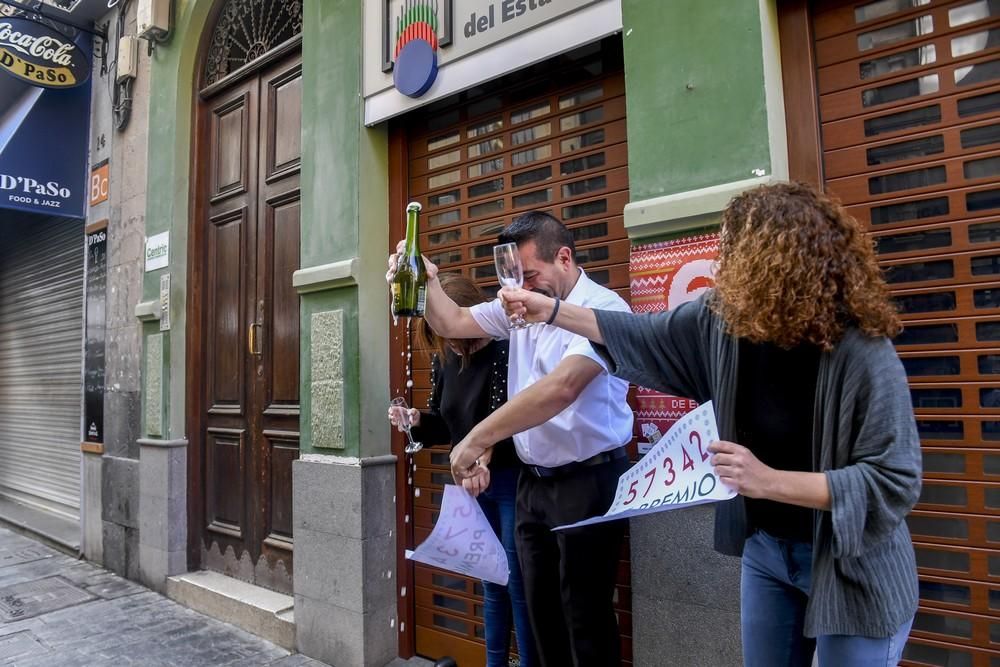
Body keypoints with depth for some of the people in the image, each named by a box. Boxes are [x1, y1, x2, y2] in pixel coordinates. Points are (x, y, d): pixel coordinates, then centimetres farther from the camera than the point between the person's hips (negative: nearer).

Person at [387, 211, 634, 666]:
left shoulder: (603, 308, -17)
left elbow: (560, 388, -30)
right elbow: (452, 323, 14)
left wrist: (476, 439, -29)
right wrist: (427, 281, -6)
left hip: (588, 479, -7)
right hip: (532, 480, 7)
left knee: (586, 616, 4)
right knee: (541, 610, 17)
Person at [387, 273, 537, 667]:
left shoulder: (504, 349, -18)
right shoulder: (444, 357, 4)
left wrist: (484, 458, -44)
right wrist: (417, 421, -7)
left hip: (512, 482, -7)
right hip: (470, 483, 7)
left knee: (518, 583, 3)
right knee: (490, 583, 18)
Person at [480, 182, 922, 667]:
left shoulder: (863, 352, -26)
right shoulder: (725, 317, -9)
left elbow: (894, 482, -25)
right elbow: (643, 334, 4)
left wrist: (769, 482, -32)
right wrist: (551, 311, 5)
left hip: (851, 567, -5)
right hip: (764, 546, 6)